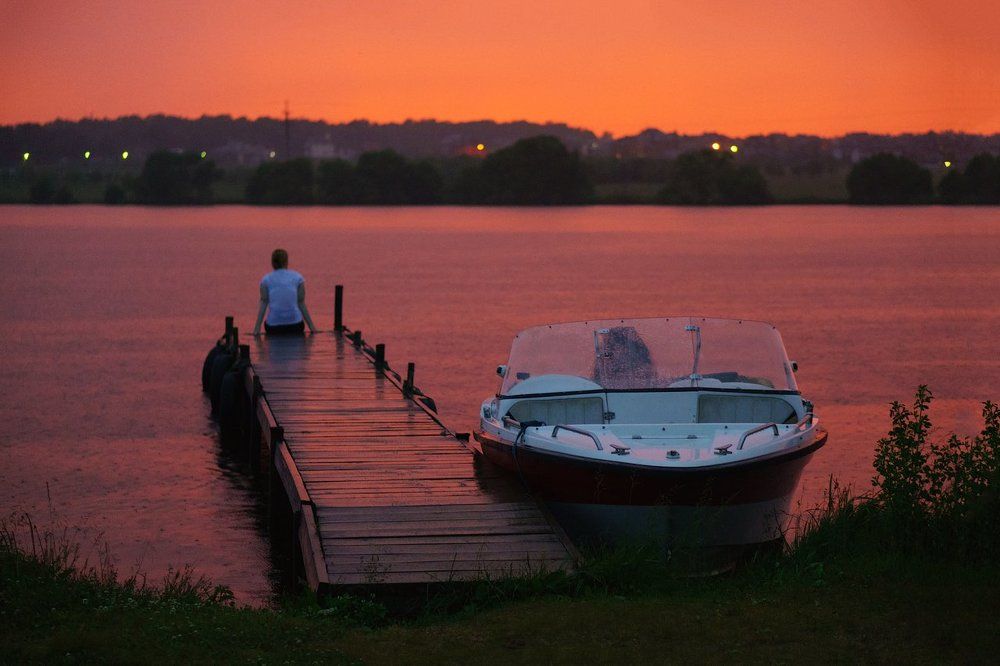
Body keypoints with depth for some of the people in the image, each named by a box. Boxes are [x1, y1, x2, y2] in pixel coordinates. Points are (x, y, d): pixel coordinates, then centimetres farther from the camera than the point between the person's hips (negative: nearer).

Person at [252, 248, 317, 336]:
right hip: (295, 325, 0)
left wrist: (257, 328, 3)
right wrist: (311, 326, 11)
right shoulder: (297, 277, 5)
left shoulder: (266, 280, 5)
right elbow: (301, 304, 5)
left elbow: (263, 304, 1)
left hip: (273, 327, 0)